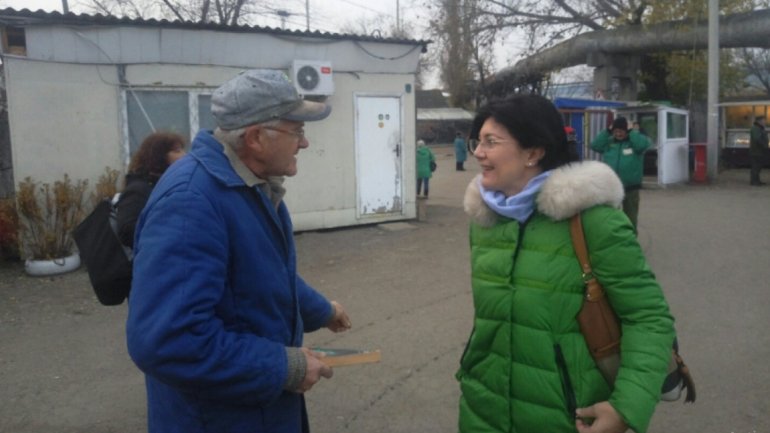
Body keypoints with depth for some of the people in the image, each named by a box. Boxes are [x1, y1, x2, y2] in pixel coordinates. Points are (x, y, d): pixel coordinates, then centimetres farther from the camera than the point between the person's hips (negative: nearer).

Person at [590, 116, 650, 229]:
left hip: (631, 187, -2)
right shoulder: (609, 142, 5)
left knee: (630, 217, 10)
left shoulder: (635, 141, -3)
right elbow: (594, 145, -7)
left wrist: (632, 131, -15)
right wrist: (607, 131, -8)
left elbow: (643, 145, -24)